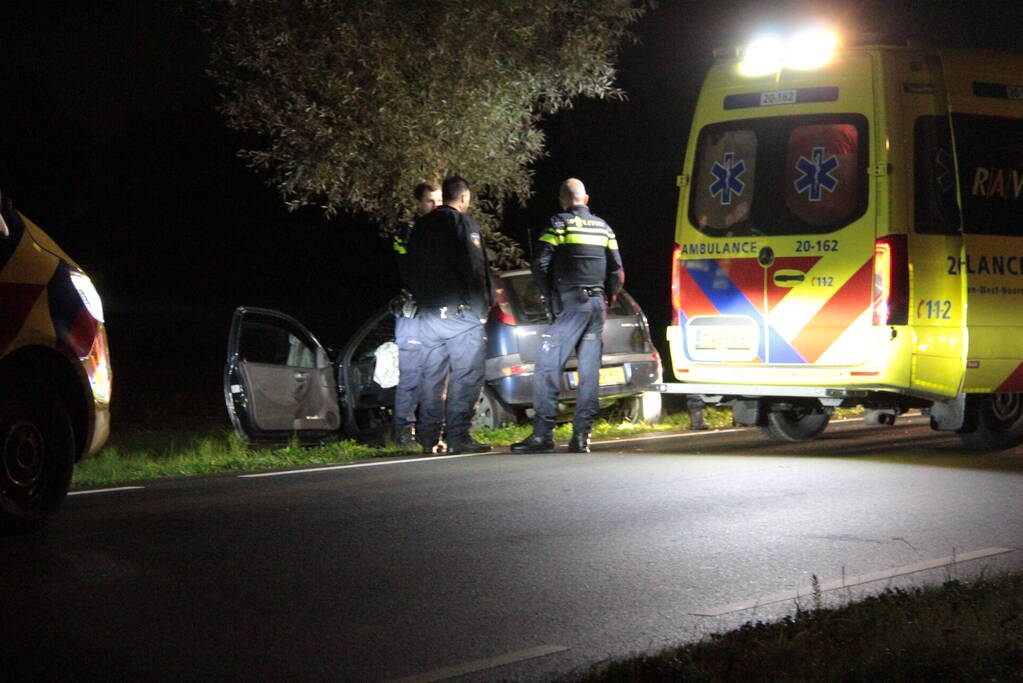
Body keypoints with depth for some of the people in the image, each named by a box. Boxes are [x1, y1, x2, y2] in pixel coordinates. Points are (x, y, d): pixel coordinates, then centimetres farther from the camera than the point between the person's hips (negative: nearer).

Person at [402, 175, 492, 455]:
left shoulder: (422, 225, 15)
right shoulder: (463, 223, -7)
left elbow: (409, 270, 19)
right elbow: (474, 269, -14)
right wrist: (482, 306, -9)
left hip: (429, 313, 7)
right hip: (461, 311, -7)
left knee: (431, 375, 11)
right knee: (466, 375, -5)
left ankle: (428, 437, 10)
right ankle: (458, 436, -11)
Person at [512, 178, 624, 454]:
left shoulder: (559, 223, -2)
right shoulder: (603, 227, 16)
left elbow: (540, 265, -9)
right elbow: (617, 272, 15)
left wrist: (550, 298, 3)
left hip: (569, 304, -6)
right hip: (597, 305, 6)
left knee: (548, 367, -6)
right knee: (590, 371, 6)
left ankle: (543, 433, -12)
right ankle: (582, 436, 3)